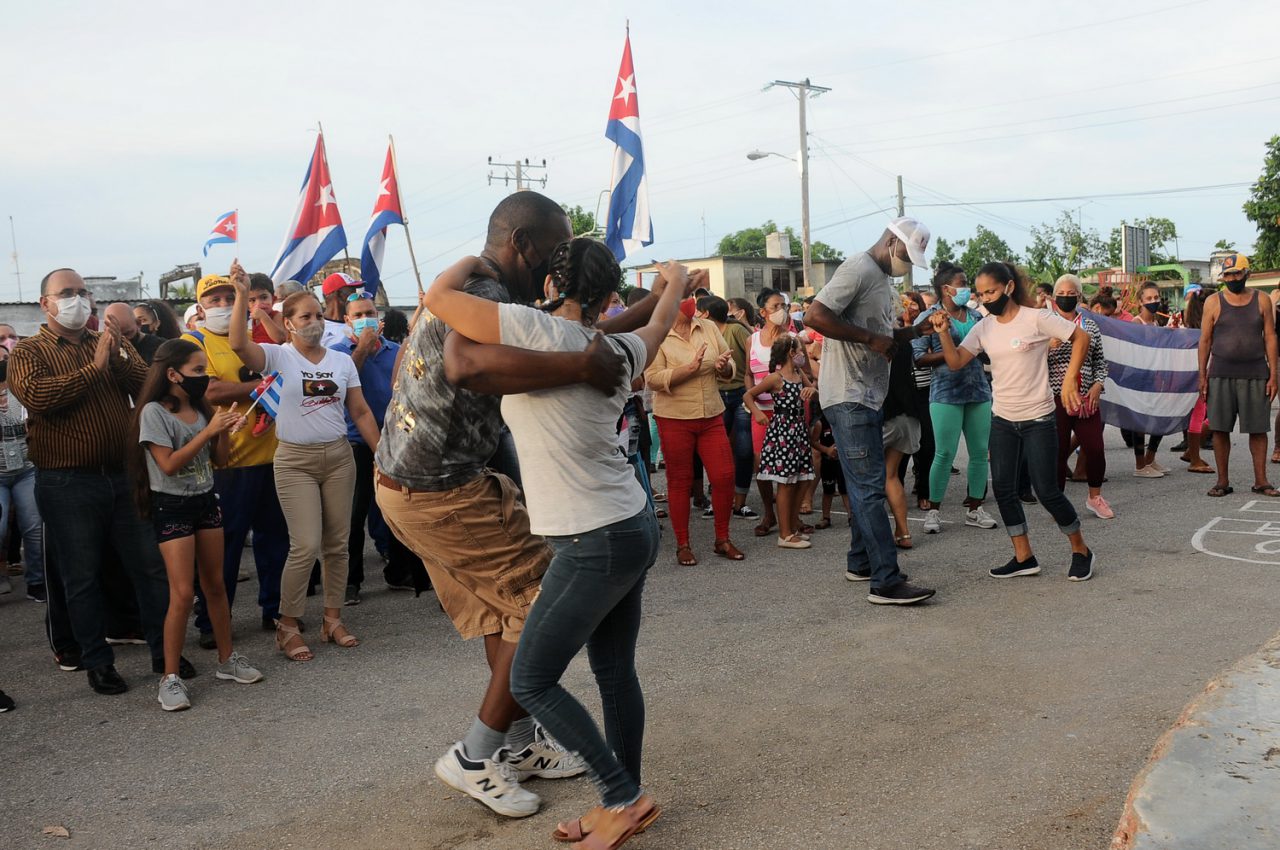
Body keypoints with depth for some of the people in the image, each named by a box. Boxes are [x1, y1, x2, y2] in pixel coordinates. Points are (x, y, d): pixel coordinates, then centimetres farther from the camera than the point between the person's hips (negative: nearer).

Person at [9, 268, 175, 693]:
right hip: (66, 483, -3)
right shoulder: (28, 352, 2)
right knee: (80, 577, 6)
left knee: (151, 565, 6)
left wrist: (118, 355, -15)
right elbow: (36, 396, -18)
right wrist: (94, 367, -17)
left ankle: (164, 651, 17)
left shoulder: (113, 344, 12)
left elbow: (149, 387, 0)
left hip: (123, 475, 3)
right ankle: (98, 662, 18)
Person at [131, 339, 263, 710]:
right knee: (183, 593, -9)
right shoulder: (154, 412, -12)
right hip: (171, 507, -6)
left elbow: (221, 458, 9)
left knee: (215, 585, 12)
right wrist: (208, 430, -21)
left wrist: (224, 430, -9)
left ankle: (227, 659, 24)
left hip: (206, 501, 6)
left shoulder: (201, 408, 6)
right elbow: (169, 464, -19)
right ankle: (170, 677, 1)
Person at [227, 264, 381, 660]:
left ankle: (333, 619, 21)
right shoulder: (278, 357, -3)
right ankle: (288, 627, 7)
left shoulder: (342, 360, 7)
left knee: (337, 543, 7)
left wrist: (381, 453, 3)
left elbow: (360, 412, 9)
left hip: (339, 456, 4)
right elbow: (238, 344, -23)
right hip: (295, 460, -4)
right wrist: (242, 293, -28)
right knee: (306, 546, -9)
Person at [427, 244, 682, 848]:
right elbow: (657, 326, 28)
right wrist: (675, 278, 48)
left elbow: (438, 295, -11)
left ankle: (623, 797, 9)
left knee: (530, 681, 3)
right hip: (634, 528, 8)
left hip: (594, 545, -8)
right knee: (615, 672, 16)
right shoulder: (617, 351, 4)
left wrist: (475, 262, 9)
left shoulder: (537, 331, -16)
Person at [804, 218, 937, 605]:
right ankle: (887, 581, -7)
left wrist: (913, 332, 8)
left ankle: (860, 563, 27)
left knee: (866, 485, 15)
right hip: (848, 396, -10)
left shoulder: (885, 282, 19)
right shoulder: (858, 269, -12)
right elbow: (816, 316, -22)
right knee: (870, 486, -9)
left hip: (871, 396, 10)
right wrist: (871, 338, -20)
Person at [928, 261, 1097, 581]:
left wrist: (1070, 380, -16)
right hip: (1002, 419, 6)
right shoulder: (983, 328, 3)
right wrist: (944, 333, -19)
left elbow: (1081, 337, -9)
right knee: (1003, 488, 4)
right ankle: (1024, 557, 16)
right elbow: (956, 362, -3)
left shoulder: (1036, 318, -12)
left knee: (1046, 490, -3)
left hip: (1038, 419, -6)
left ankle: (1081, 550, 17)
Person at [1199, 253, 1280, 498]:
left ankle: (1260, 480, 11)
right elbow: (1205, 340, 5)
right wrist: (1202, 376, 0)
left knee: (1258, 428, 3)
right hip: (1221, 375, 0)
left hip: (1255, 374, 1)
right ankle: (1223, 481, 9)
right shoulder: (1214, 302, 4)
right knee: (1220, 429, 1)